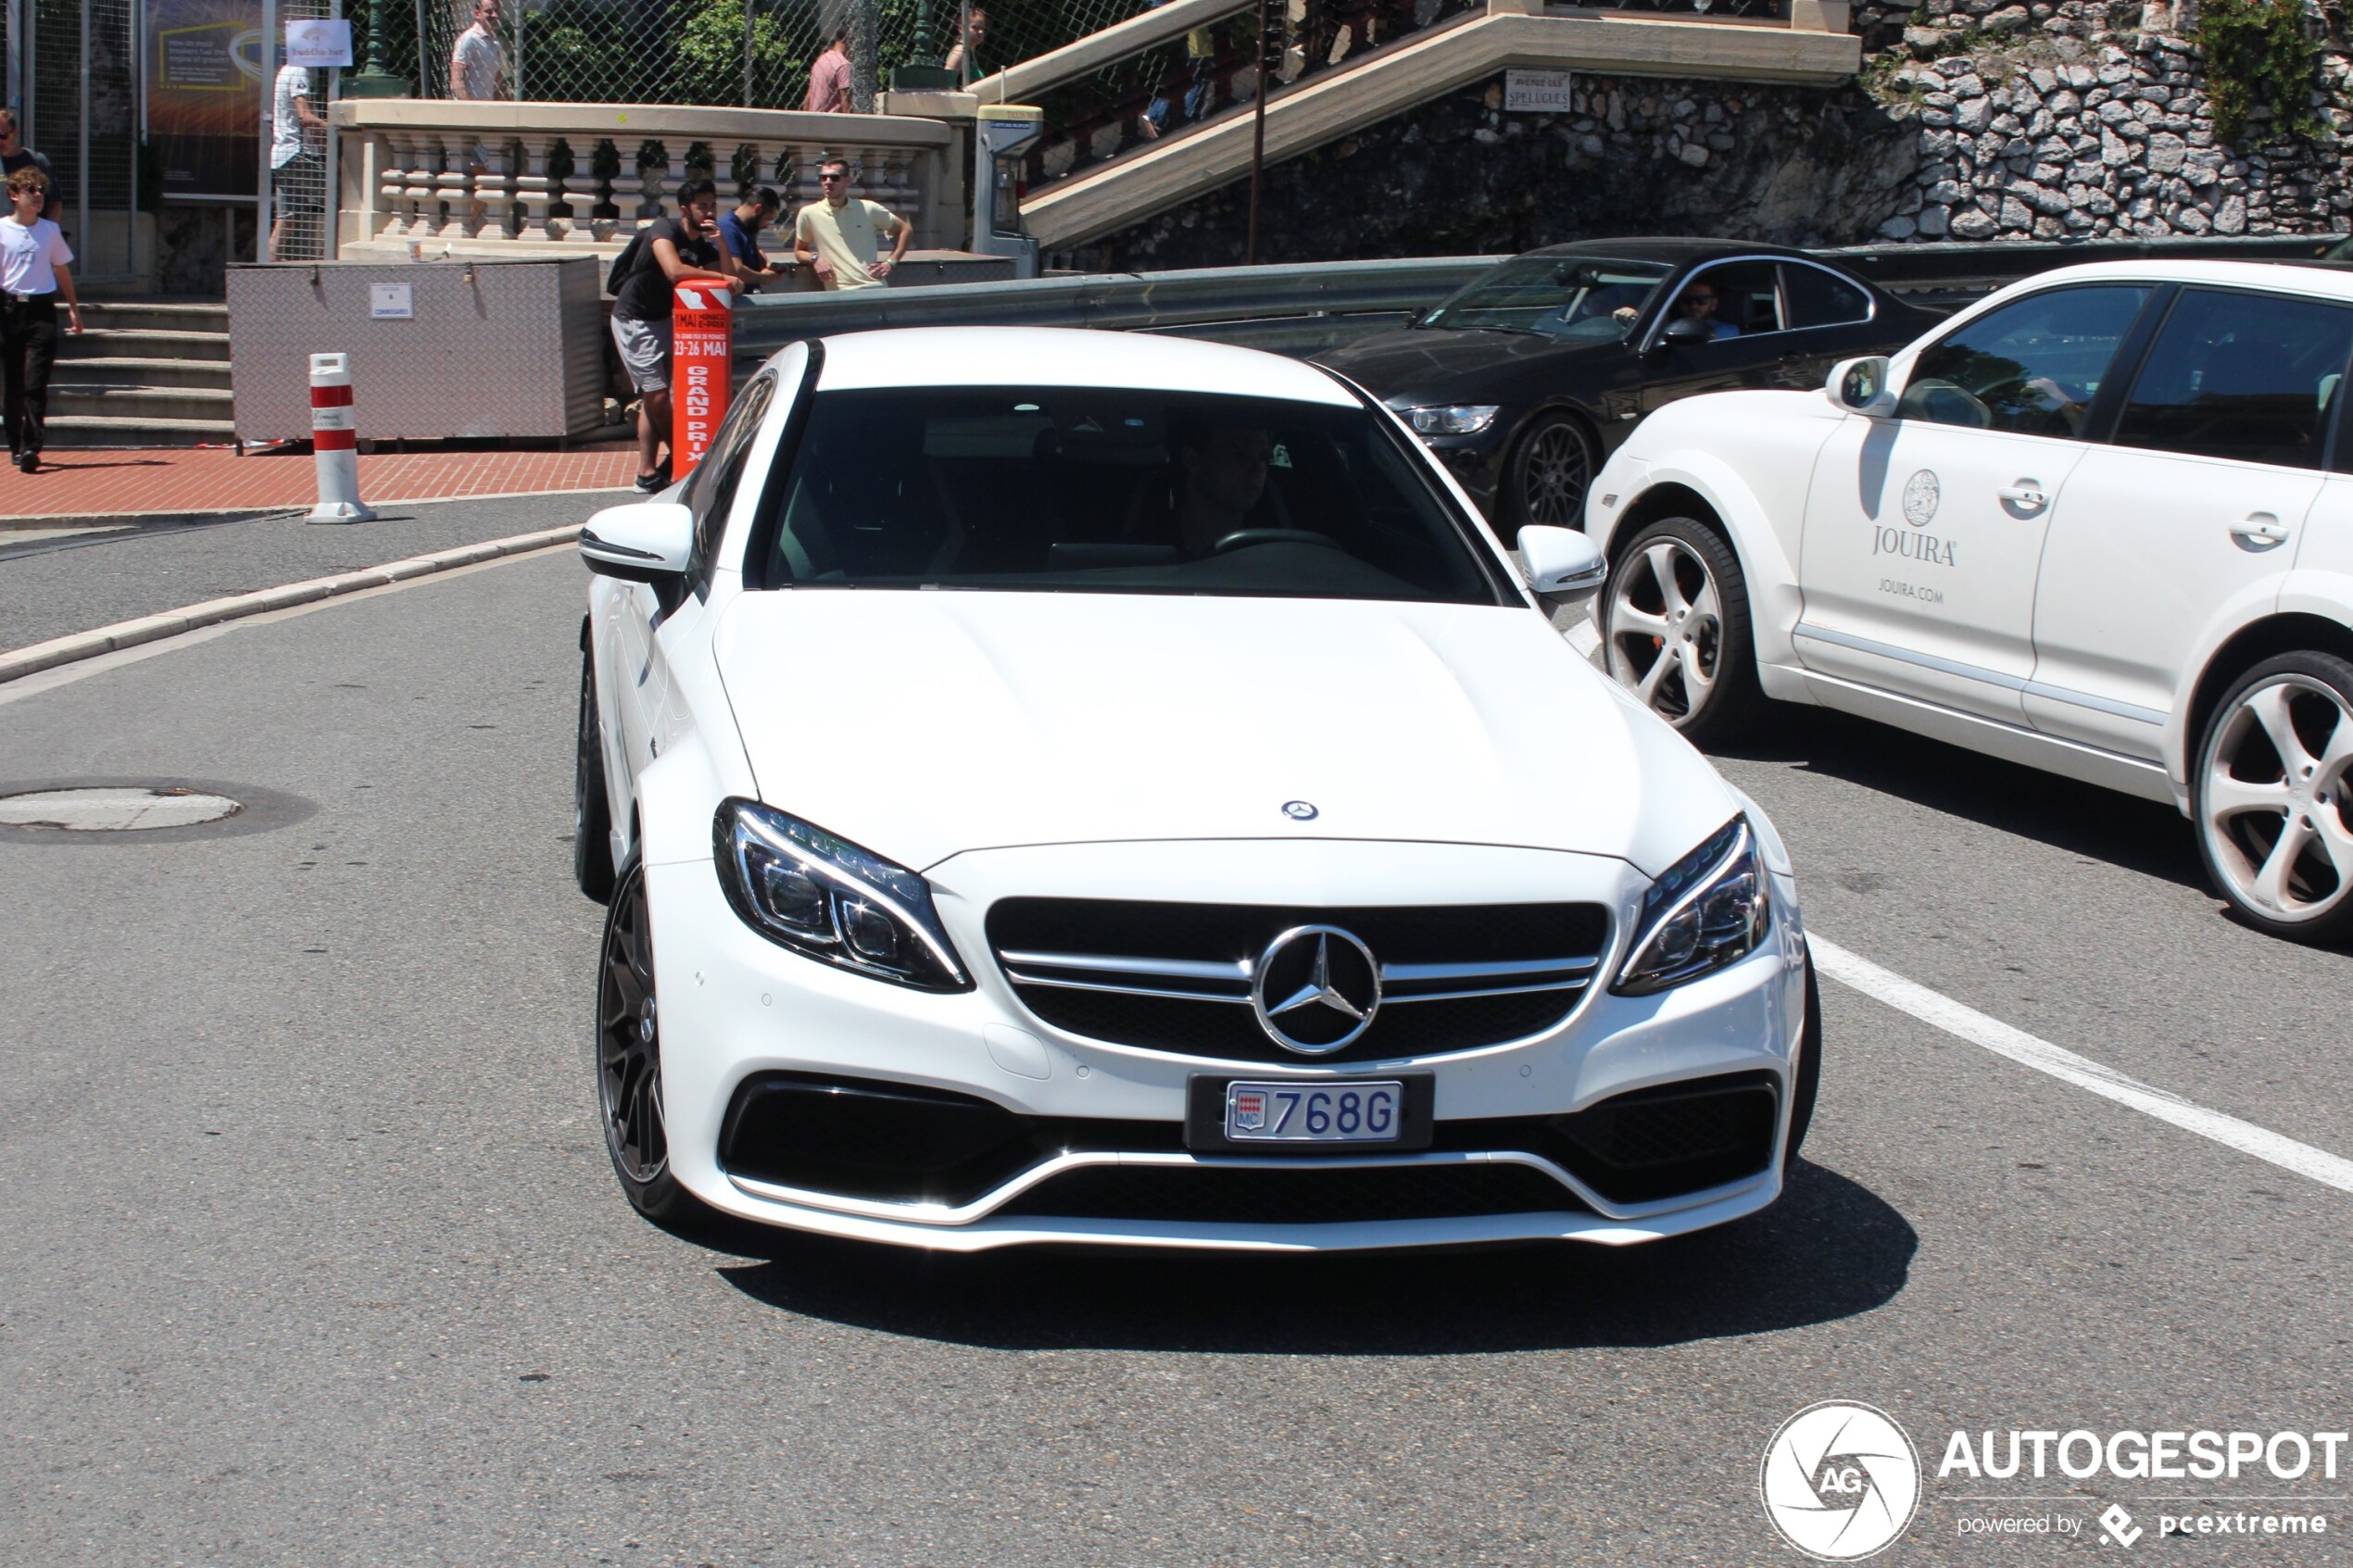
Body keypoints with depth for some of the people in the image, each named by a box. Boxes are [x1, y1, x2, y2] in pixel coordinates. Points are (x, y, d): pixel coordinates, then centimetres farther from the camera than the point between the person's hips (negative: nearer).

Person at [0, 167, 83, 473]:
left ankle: (31, 448, -15)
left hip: (41, 310, 0)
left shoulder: (50, 230, 9)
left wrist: (73, 308, 18)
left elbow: (61, 271, 19)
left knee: (35, 384, -10)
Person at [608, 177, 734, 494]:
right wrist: (720, 277, -28)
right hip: (634, 320, -8)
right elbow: (675, 271, -36)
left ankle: (648, 472, 9)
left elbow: (728, 281, -7)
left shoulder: (704, 246, 4)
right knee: (657, 395, -8)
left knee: (654, 397, 7)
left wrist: (720, 242, -17)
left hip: (663, 319, 8)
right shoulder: (664, 229, -19)